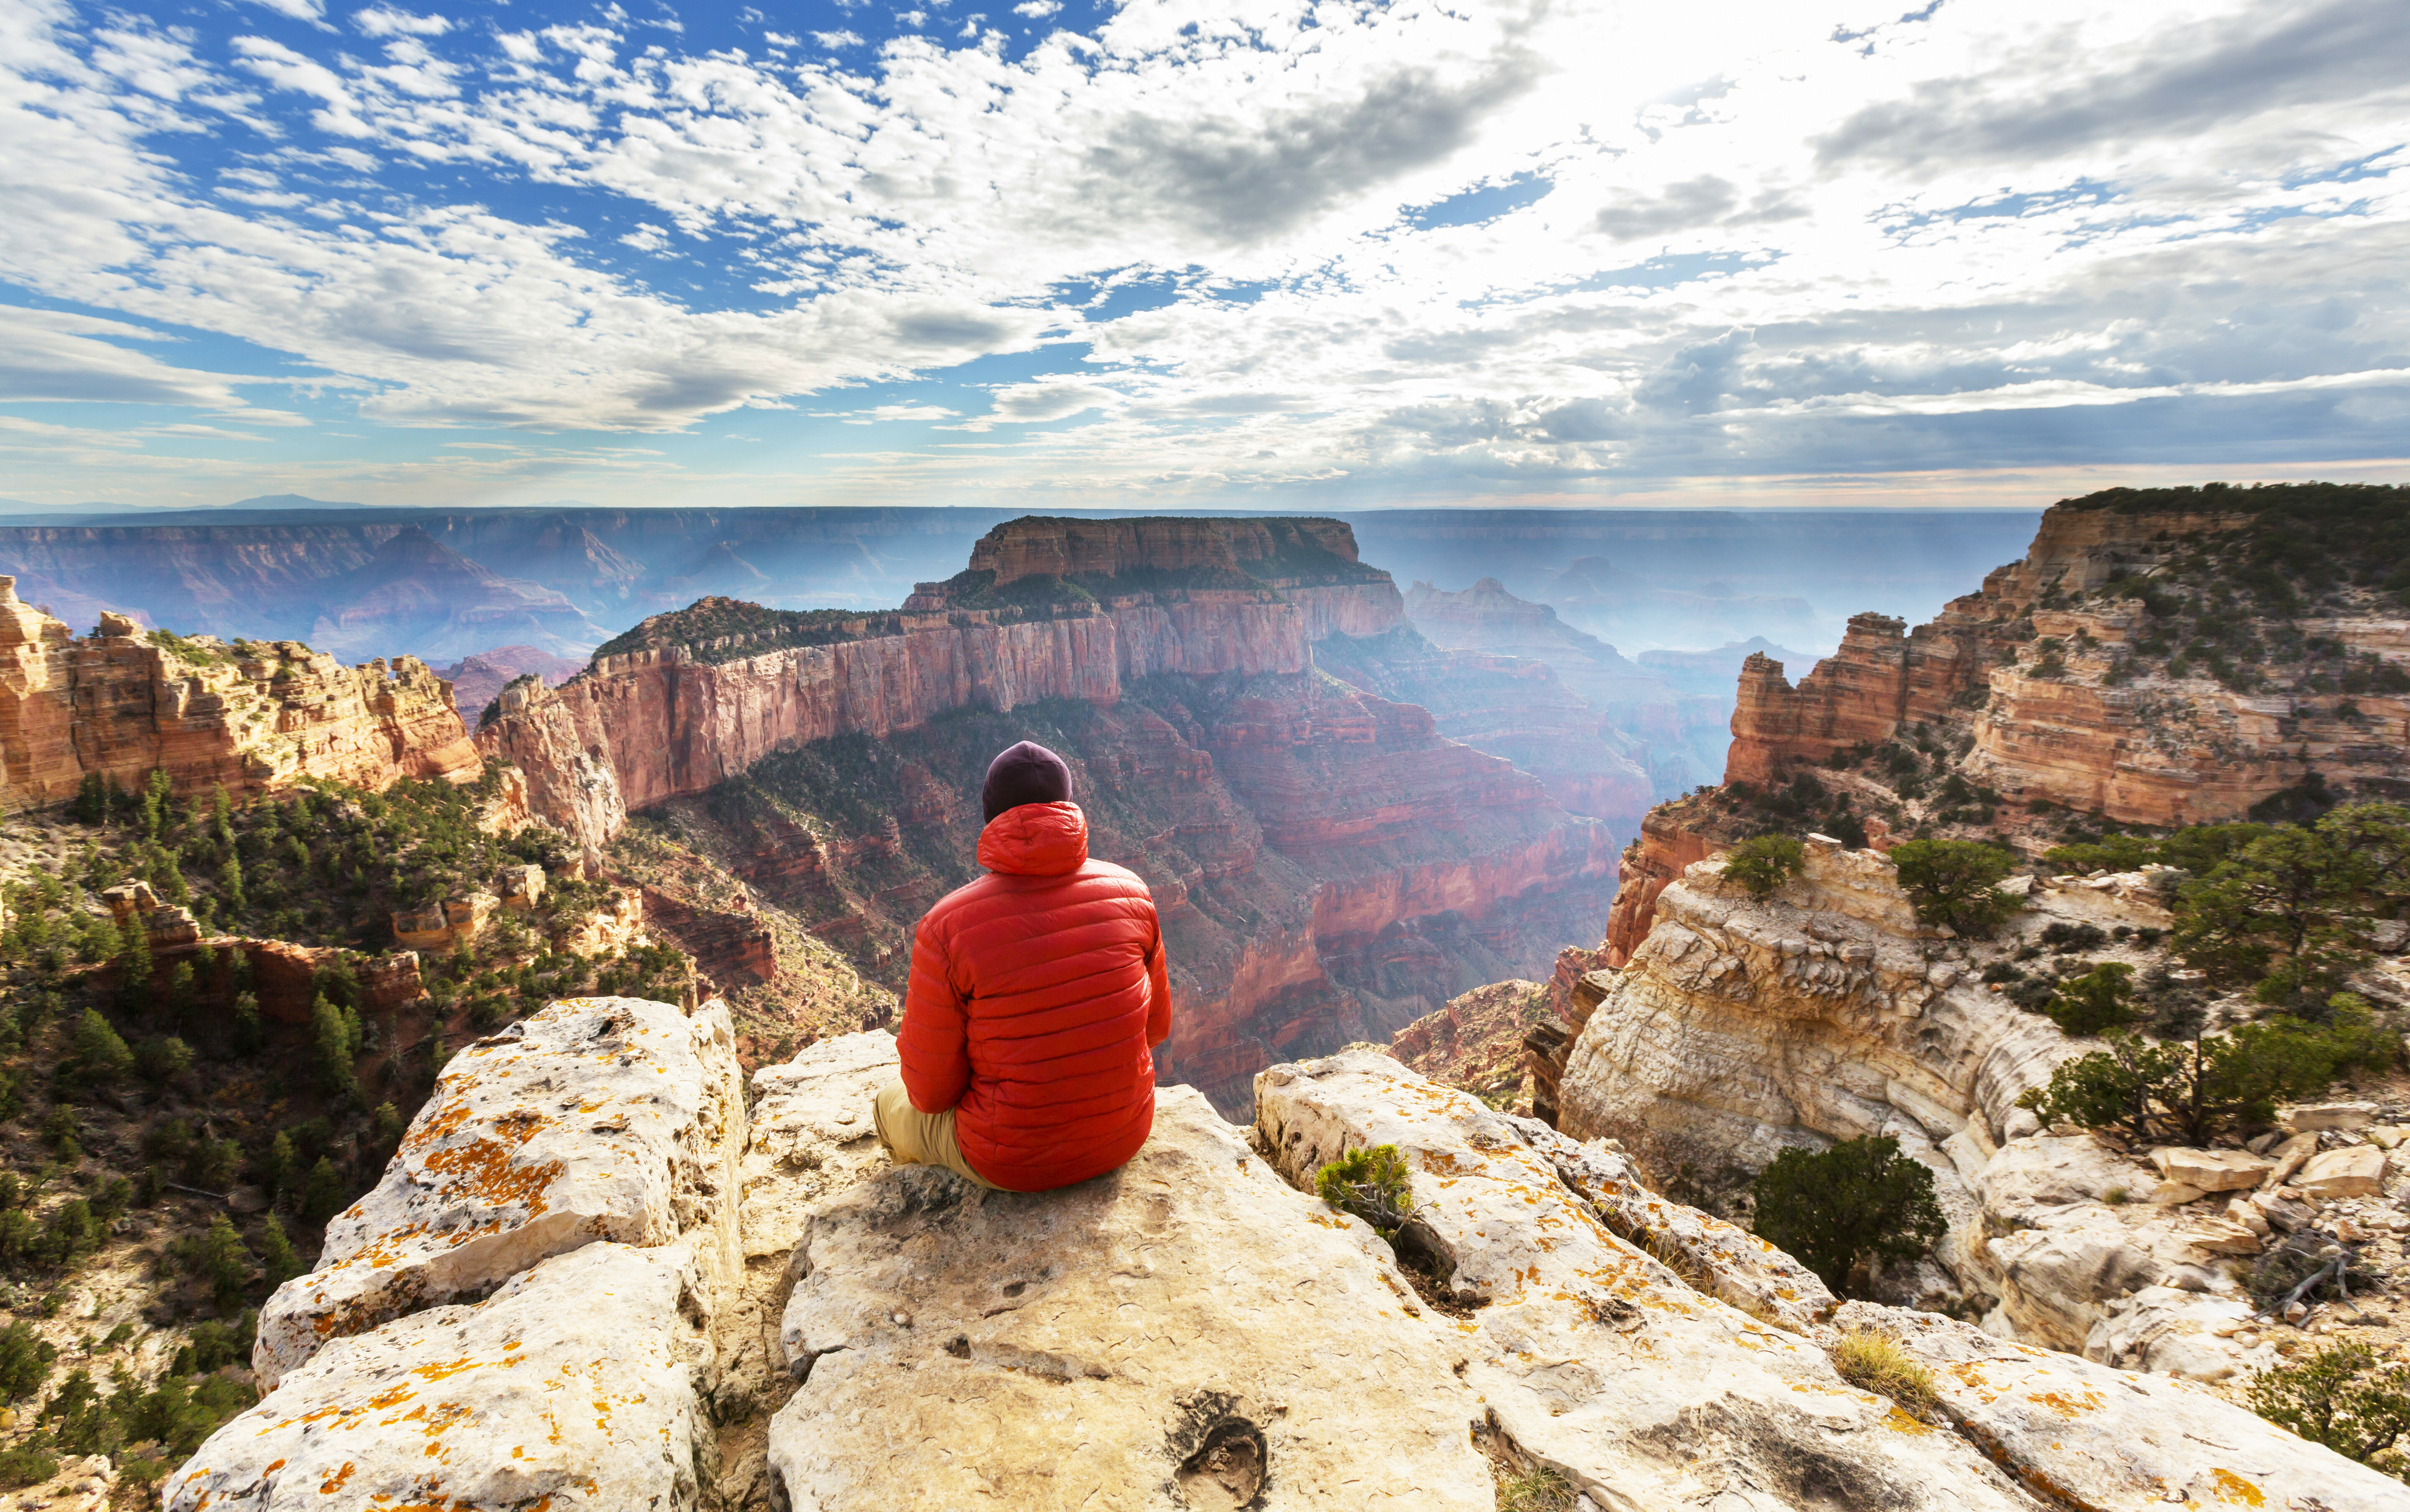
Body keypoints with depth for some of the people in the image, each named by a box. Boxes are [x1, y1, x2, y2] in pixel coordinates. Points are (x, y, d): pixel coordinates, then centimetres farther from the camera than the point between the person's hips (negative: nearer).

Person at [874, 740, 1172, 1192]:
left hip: (1014, 1162, -4)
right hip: (1125, 1138, 4)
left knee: (892, 1106, 28)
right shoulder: (1130, 891, -12)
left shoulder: (945, 928, -23)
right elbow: (1156, 1025, 1)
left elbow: (931, 1092, -14)